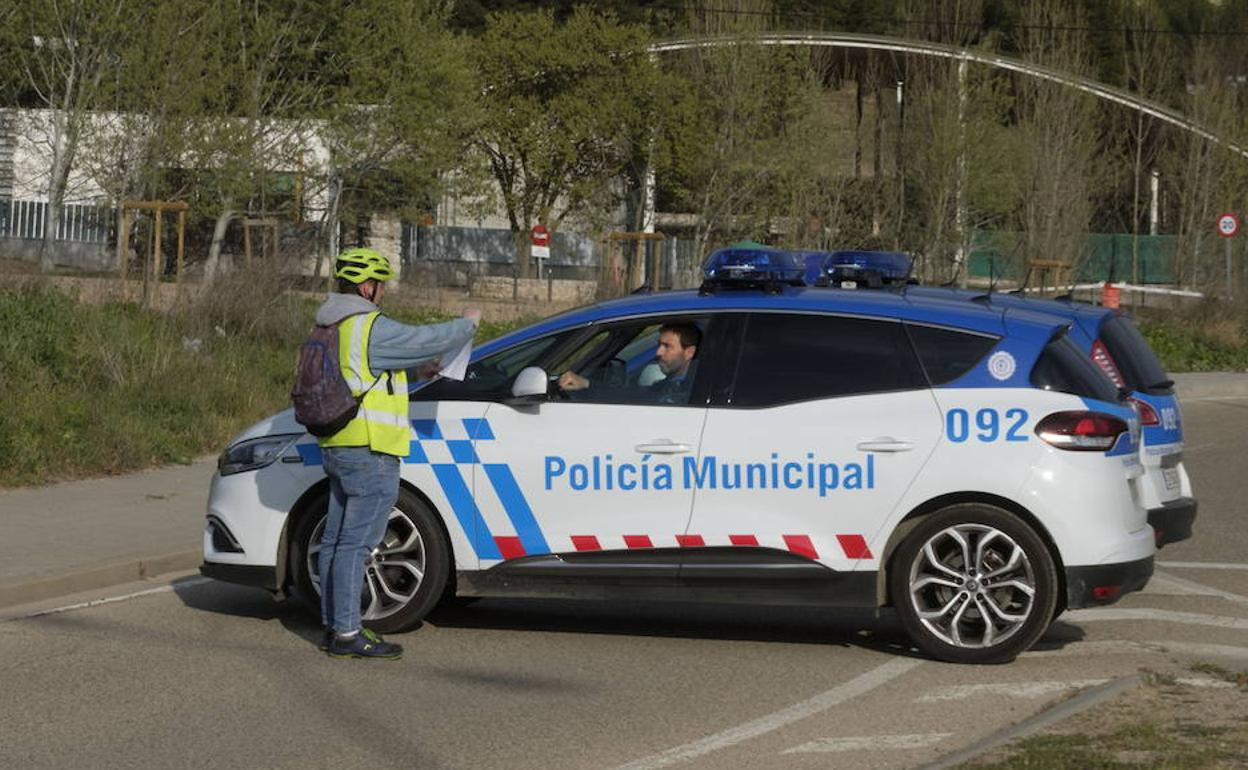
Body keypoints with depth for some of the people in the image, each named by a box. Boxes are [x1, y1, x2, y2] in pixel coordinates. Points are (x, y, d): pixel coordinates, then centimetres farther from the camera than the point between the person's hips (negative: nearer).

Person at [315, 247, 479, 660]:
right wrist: (468, 324, 5)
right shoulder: (371, 328, -16)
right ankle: (346, 634, -8)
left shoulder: (330, 327, 14)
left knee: (336, 540, 13)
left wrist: (416, 368, 28)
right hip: (369, 452, -10)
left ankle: (333, 625, 19)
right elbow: (429, 340, -13)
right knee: (355, 543, -8)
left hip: (337, 448, 10)